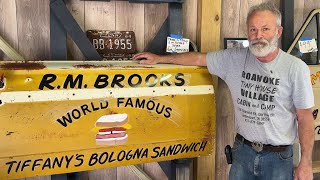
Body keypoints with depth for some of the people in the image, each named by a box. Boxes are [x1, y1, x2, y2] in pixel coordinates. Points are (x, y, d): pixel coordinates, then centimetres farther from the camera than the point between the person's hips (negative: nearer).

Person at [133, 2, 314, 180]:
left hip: (278, 157, -2)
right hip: (243, 150, 2)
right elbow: (198, 58, 6)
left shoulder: (296, 68, -11)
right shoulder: (235, 58, -3)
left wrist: (306, 163, -9)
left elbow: (305, 118, -8)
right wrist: (159, 58, 8)